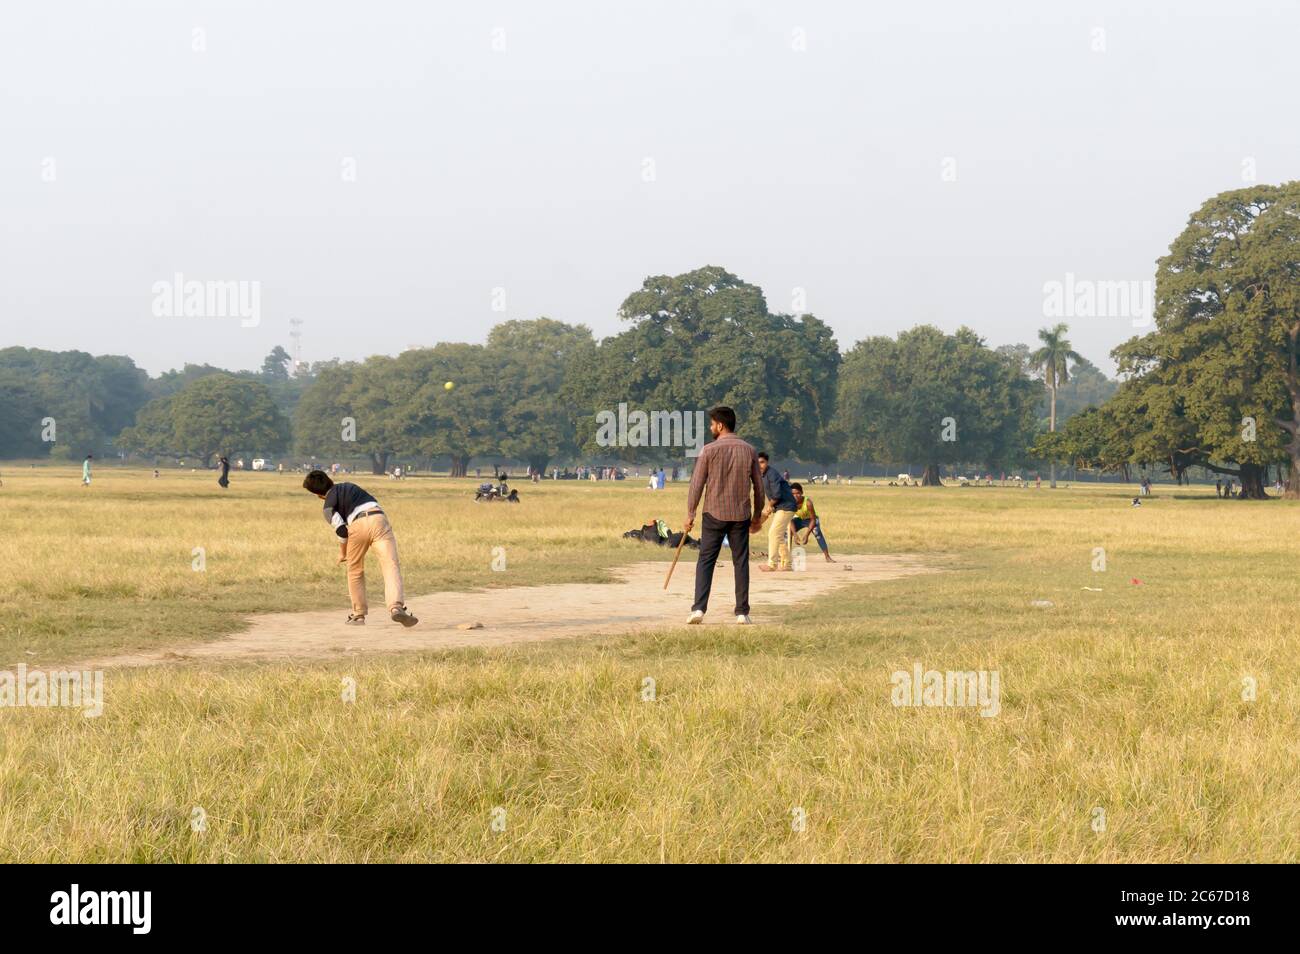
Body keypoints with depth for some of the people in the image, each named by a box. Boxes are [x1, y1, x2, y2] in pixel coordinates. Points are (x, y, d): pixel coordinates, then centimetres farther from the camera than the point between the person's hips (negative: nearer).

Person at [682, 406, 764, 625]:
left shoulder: (709, 450, -6)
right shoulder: (748, 450, 4)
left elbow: (697, 484, -6)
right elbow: (759, 486, 8)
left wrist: (690, 514, 0)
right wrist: (757, 515, 17)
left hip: (714, 514, -2)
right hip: (741, 515, 2)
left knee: (705, 561, 3)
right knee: (741, 563, 6)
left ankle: (699, 609, -7)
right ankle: (742, 613, 4)